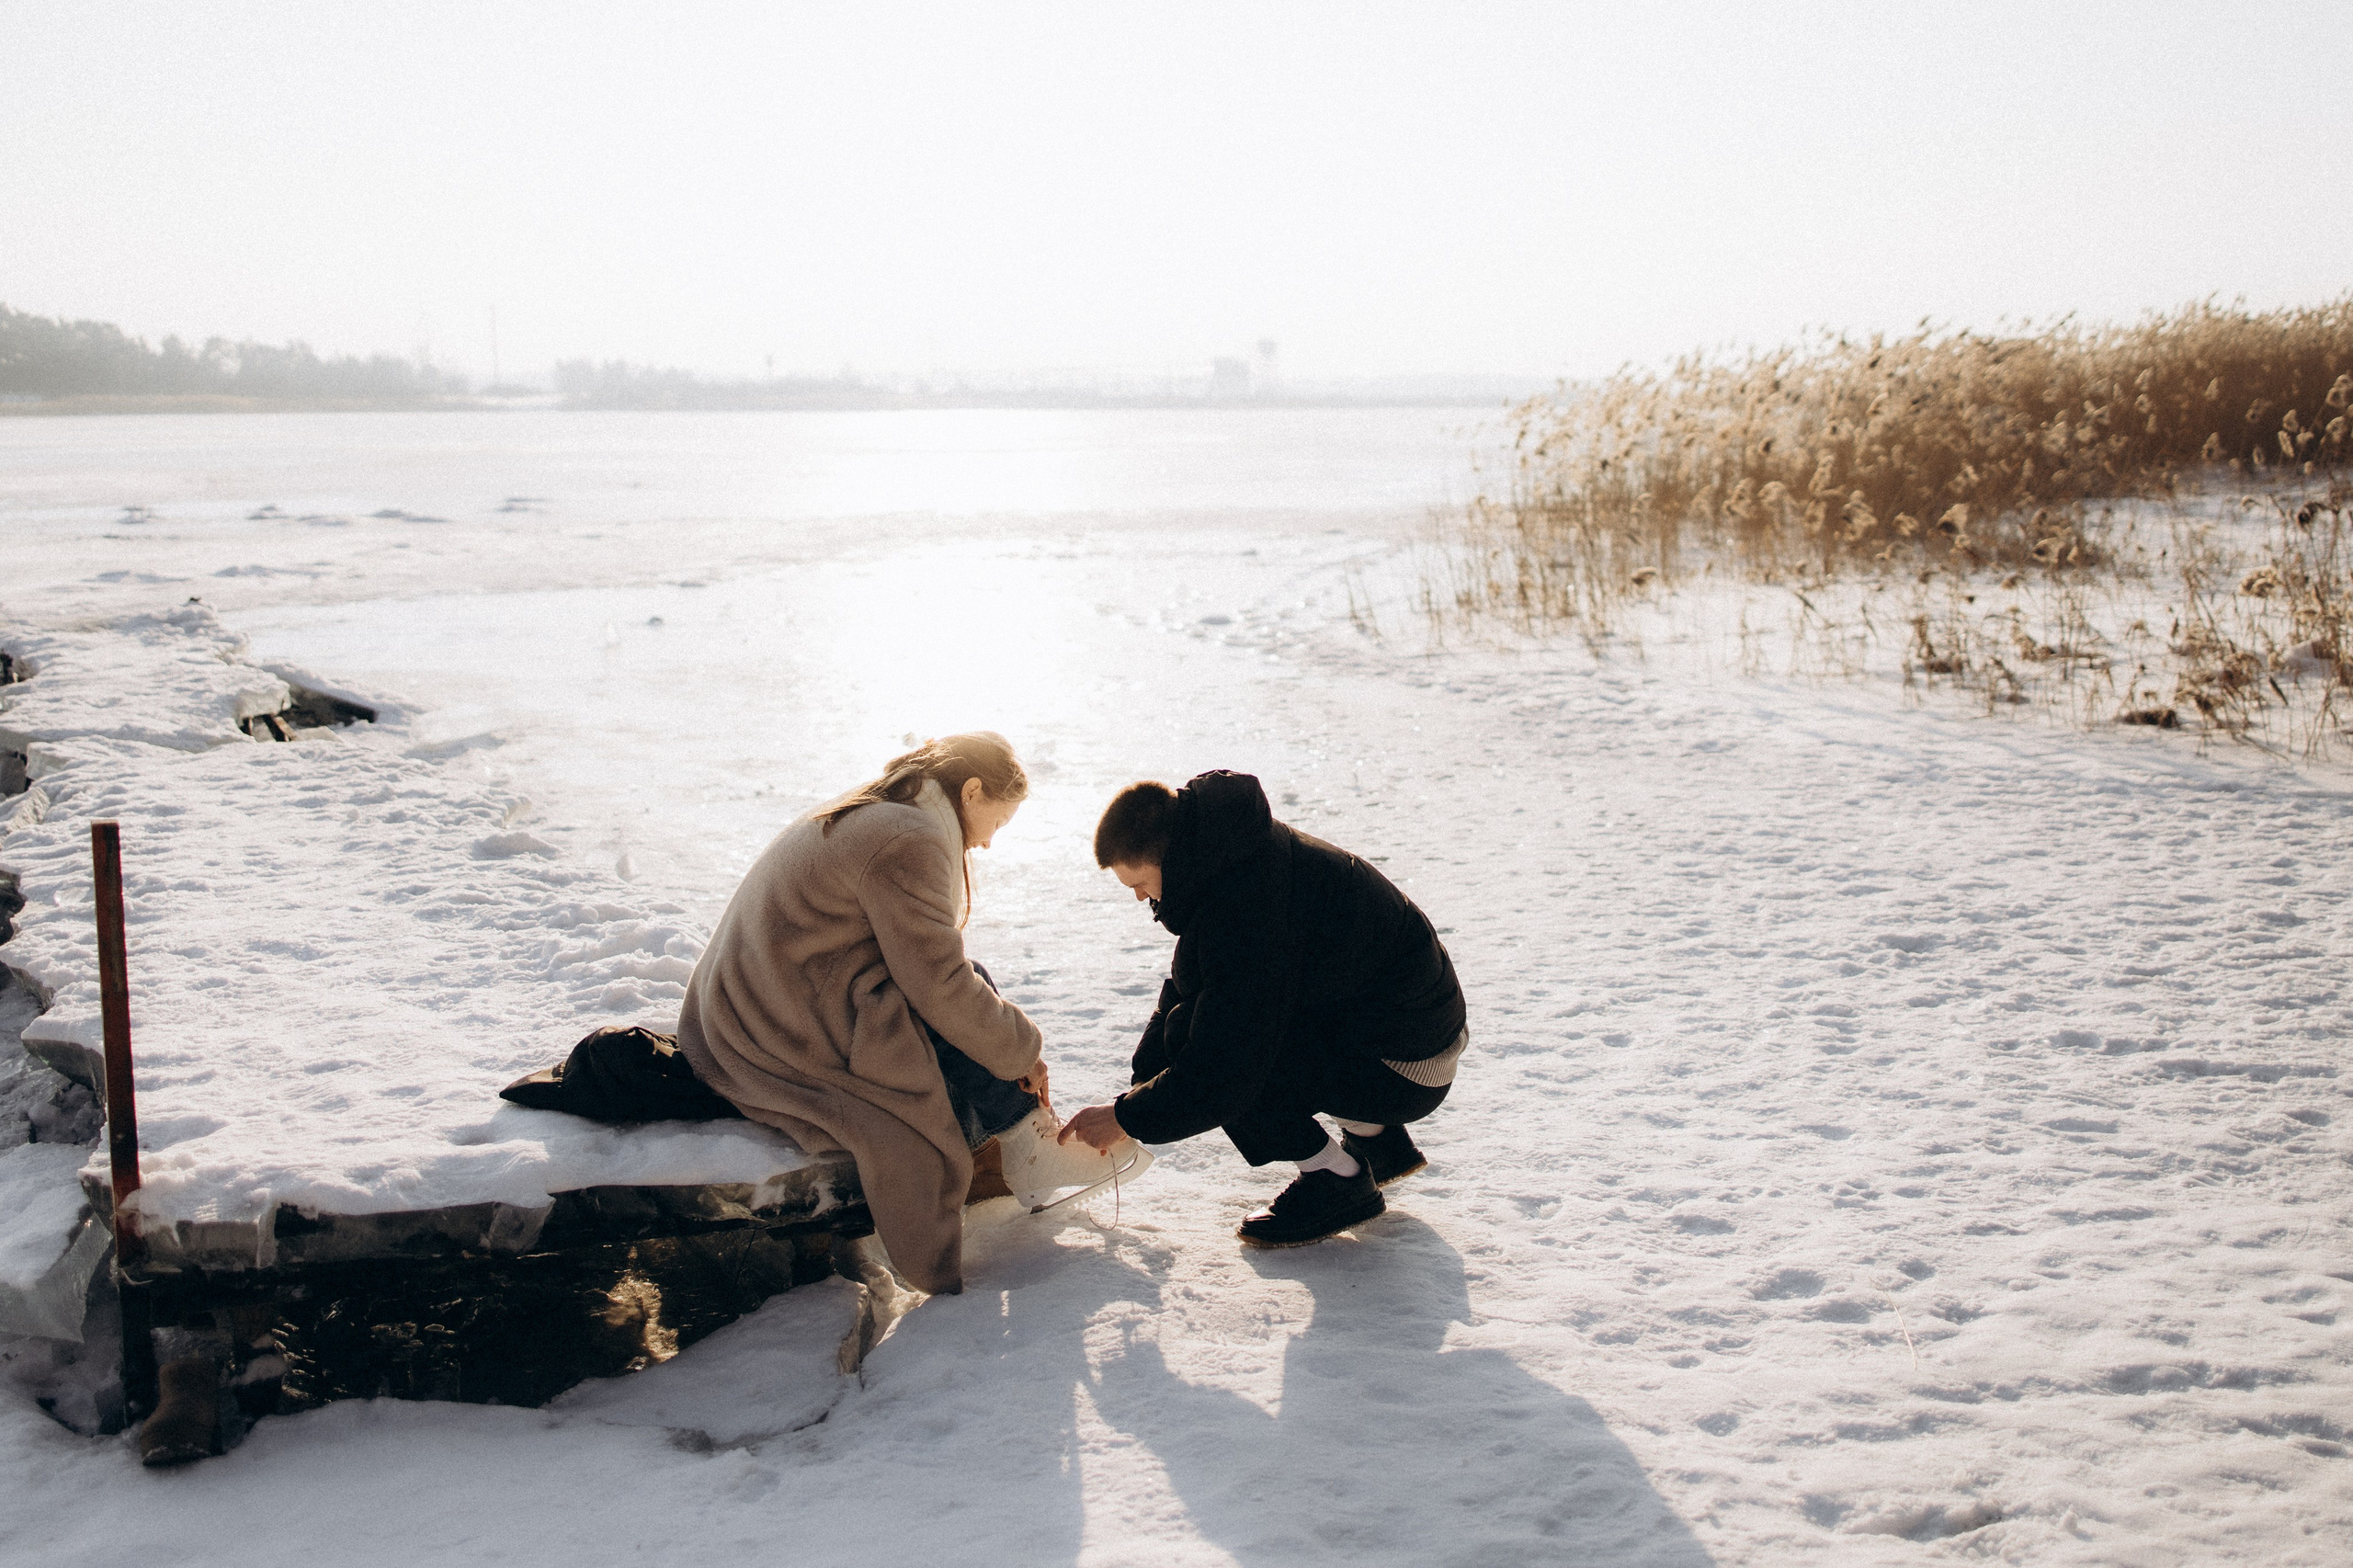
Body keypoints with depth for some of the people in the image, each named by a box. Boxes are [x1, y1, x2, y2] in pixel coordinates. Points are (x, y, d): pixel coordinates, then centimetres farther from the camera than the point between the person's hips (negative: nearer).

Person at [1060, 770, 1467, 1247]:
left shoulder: (1249, 905, -29)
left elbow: (1224, 1079, -28)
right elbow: (1182, 991, 14)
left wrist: (1127, 1119, -13)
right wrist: (1139, 1090, 9)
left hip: (1407, 1070, -10)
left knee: (1194, 1037, -18)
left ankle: (1337, 1177, -3)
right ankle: (1378, 1138, 22)